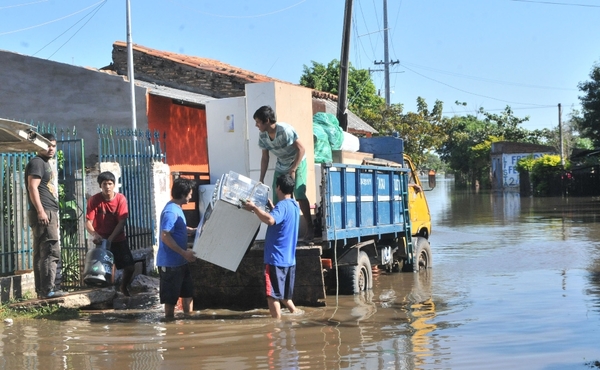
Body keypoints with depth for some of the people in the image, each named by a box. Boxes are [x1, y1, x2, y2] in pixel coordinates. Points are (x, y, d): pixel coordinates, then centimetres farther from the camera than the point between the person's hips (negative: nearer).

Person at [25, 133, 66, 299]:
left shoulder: (45, 164, 24)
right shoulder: (37, 162, -6)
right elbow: (32, 187, -17)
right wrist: (40, 211, -24)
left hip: (49, 213, 10)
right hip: (43, 213, -10)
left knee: (41, 253, 8)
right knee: (51, 251, -14)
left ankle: (42, 290, 10)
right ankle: (48, 289, -15)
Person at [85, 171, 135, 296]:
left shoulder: (121, 199, -12)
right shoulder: (94, 200, -13)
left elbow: (122, 222, -16)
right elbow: (88, 222, -16)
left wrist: (110, 238, -26)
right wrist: (95, 235, -36)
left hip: (118, 239, 1)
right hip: (101, 240, -1)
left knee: (130, 267, -1)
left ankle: (124, 287, 28)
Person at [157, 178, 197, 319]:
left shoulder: (177, 208, 11)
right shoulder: (171, 211, -20)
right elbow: (165, 236, -26)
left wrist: (195, 230, 20)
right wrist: (184, 253, -26)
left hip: (180, 261, 10)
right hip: (170, 262, -10)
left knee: (188, 291, 16)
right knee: (171, 297, 0)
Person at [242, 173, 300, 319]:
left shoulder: (282, 206, -16)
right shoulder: (294, 206, 13)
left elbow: (270, 220, -37)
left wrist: (254, 208, -29)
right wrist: (272, 207, 38)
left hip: (276, 259, -9)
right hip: (289, 259, 9)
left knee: (273, 295, -3)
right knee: (284, 295, 21)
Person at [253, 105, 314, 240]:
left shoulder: (285, 130, -28)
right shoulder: (262, 136, -10)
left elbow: (301, 149, -24)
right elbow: (265, 158, 2)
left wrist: (293, 170, -24)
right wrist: (261, 179, -1)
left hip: (297, 163, -6)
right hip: (281, 167, 6)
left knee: (299, 195, -20)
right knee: (277, 200, 1)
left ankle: (310, 228, -10)